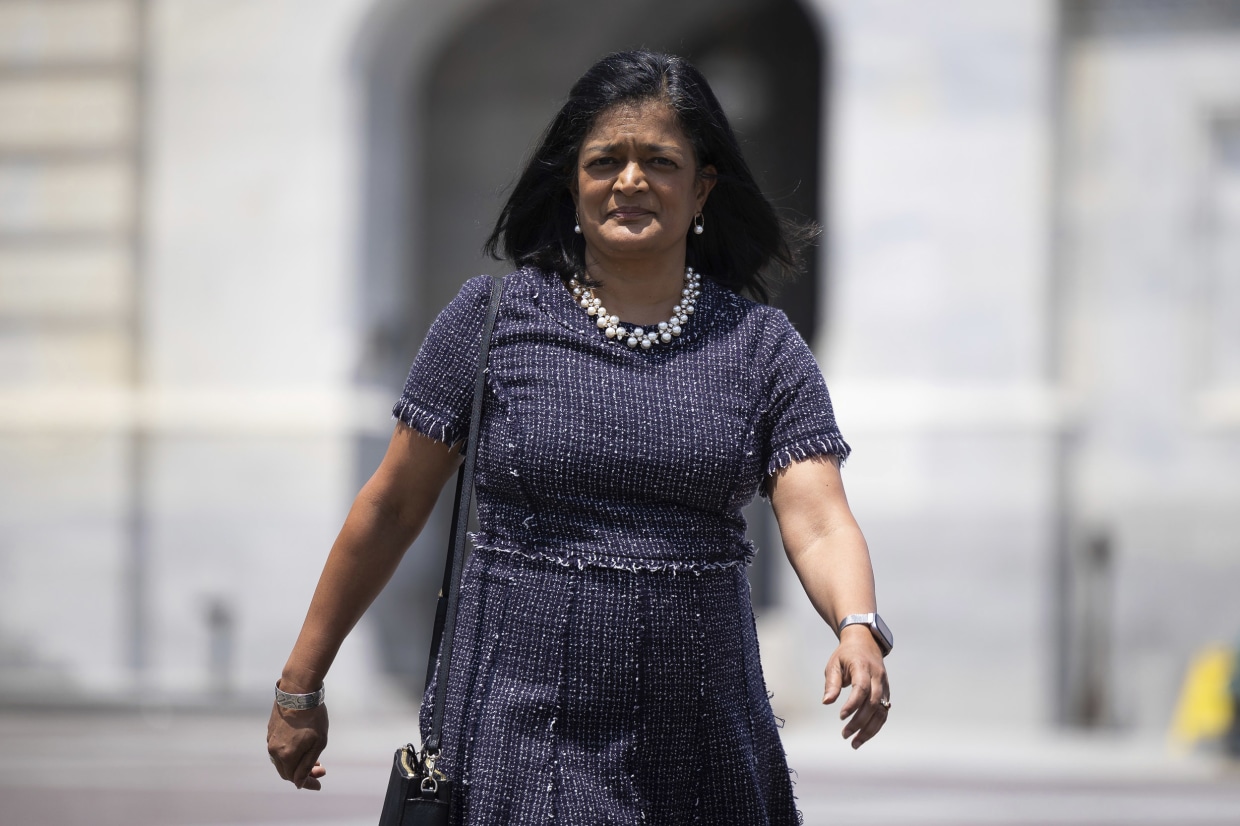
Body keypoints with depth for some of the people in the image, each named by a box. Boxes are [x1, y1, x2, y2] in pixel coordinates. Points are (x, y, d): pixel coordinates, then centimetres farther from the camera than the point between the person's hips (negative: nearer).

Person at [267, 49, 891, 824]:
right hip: (524, 729, -2)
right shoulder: (491, 320, 1)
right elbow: (389, 510, 7)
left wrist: (859, 630, -28)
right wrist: (300, 686, 8)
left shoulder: (762, 347, 5)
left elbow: (820, 526, -6)